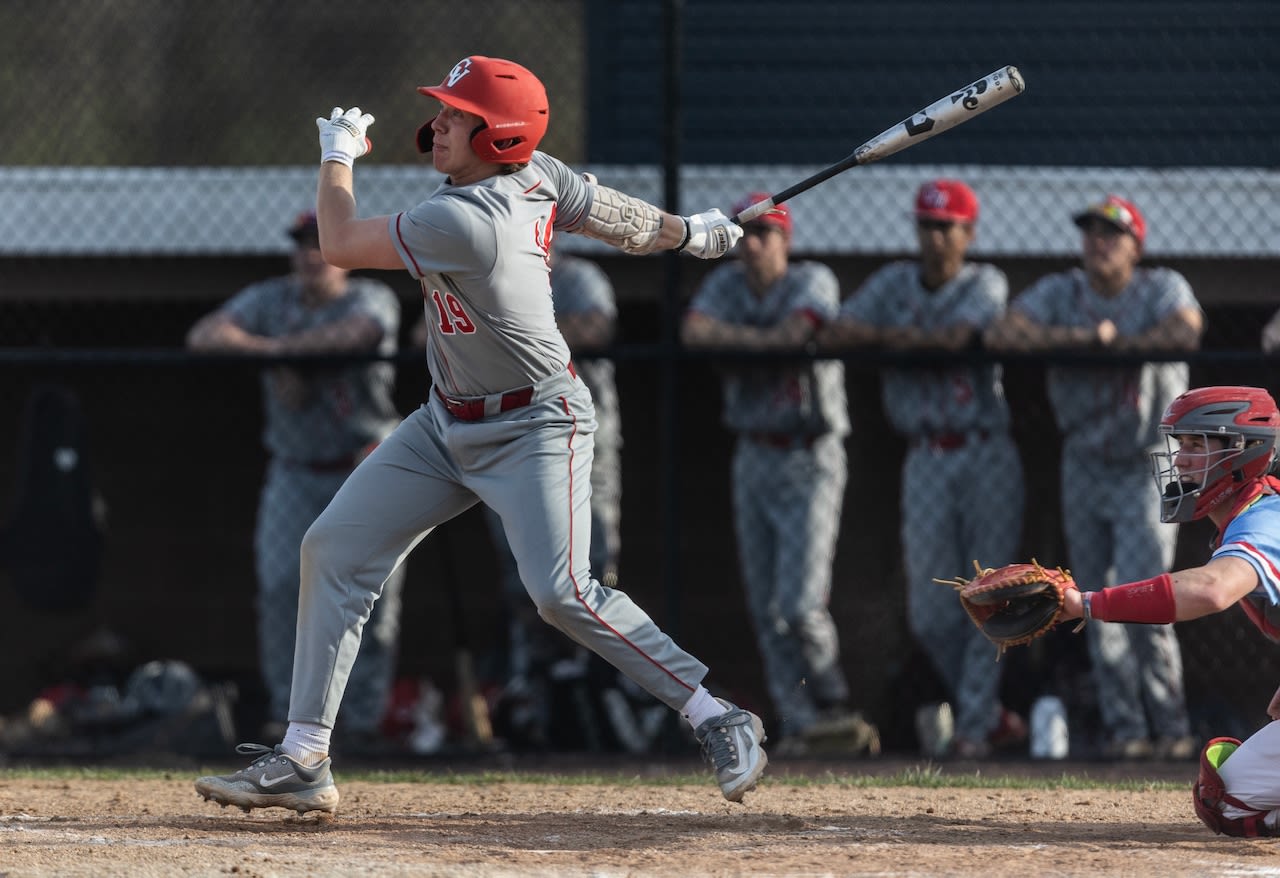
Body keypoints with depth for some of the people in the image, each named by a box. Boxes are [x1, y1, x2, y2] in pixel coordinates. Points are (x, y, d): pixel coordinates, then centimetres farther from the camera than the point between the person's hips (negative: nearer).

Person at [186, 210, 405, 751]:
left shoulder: (373, 299, -5)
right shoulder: (271, 300, 4)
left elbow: (354, 333, -29)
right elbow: (203, 336, -7)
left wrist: (278, 347, -22)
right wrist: (267, 353, -23)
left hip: (368, 471, -2)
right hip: (295, 472, 2)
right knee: (281, 584, -10)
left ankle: (365, 717, 4)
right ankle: (287, 713, -1)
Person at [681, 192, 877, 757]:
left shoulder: (813, 281, -7)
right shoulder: (727, 284, 7)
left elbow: (793, 333, -24)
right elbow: (693, 333, -11)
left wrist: (736, 342, -11)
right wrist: (767, 342, -17)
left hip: (811, 461, -6)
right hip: (753, 458, 6)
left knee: (799, 605, -13)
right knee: (766, 609, 3)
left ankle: (833, 705, 5)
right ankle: (800, 722, 9)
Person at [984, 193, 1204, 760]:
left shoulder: (1162, 289, -8)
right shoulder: (1059, 293, 0)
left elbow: (1185, 332, -30)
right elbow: (1001, 335, -16)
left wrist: (1113, 343, -19)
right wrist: (1084, 337, -22)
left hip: (1149, 464, -4)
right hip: (1085, 467, 4)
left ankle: (1170, 726, -2)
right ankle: (1124, 727, 10)